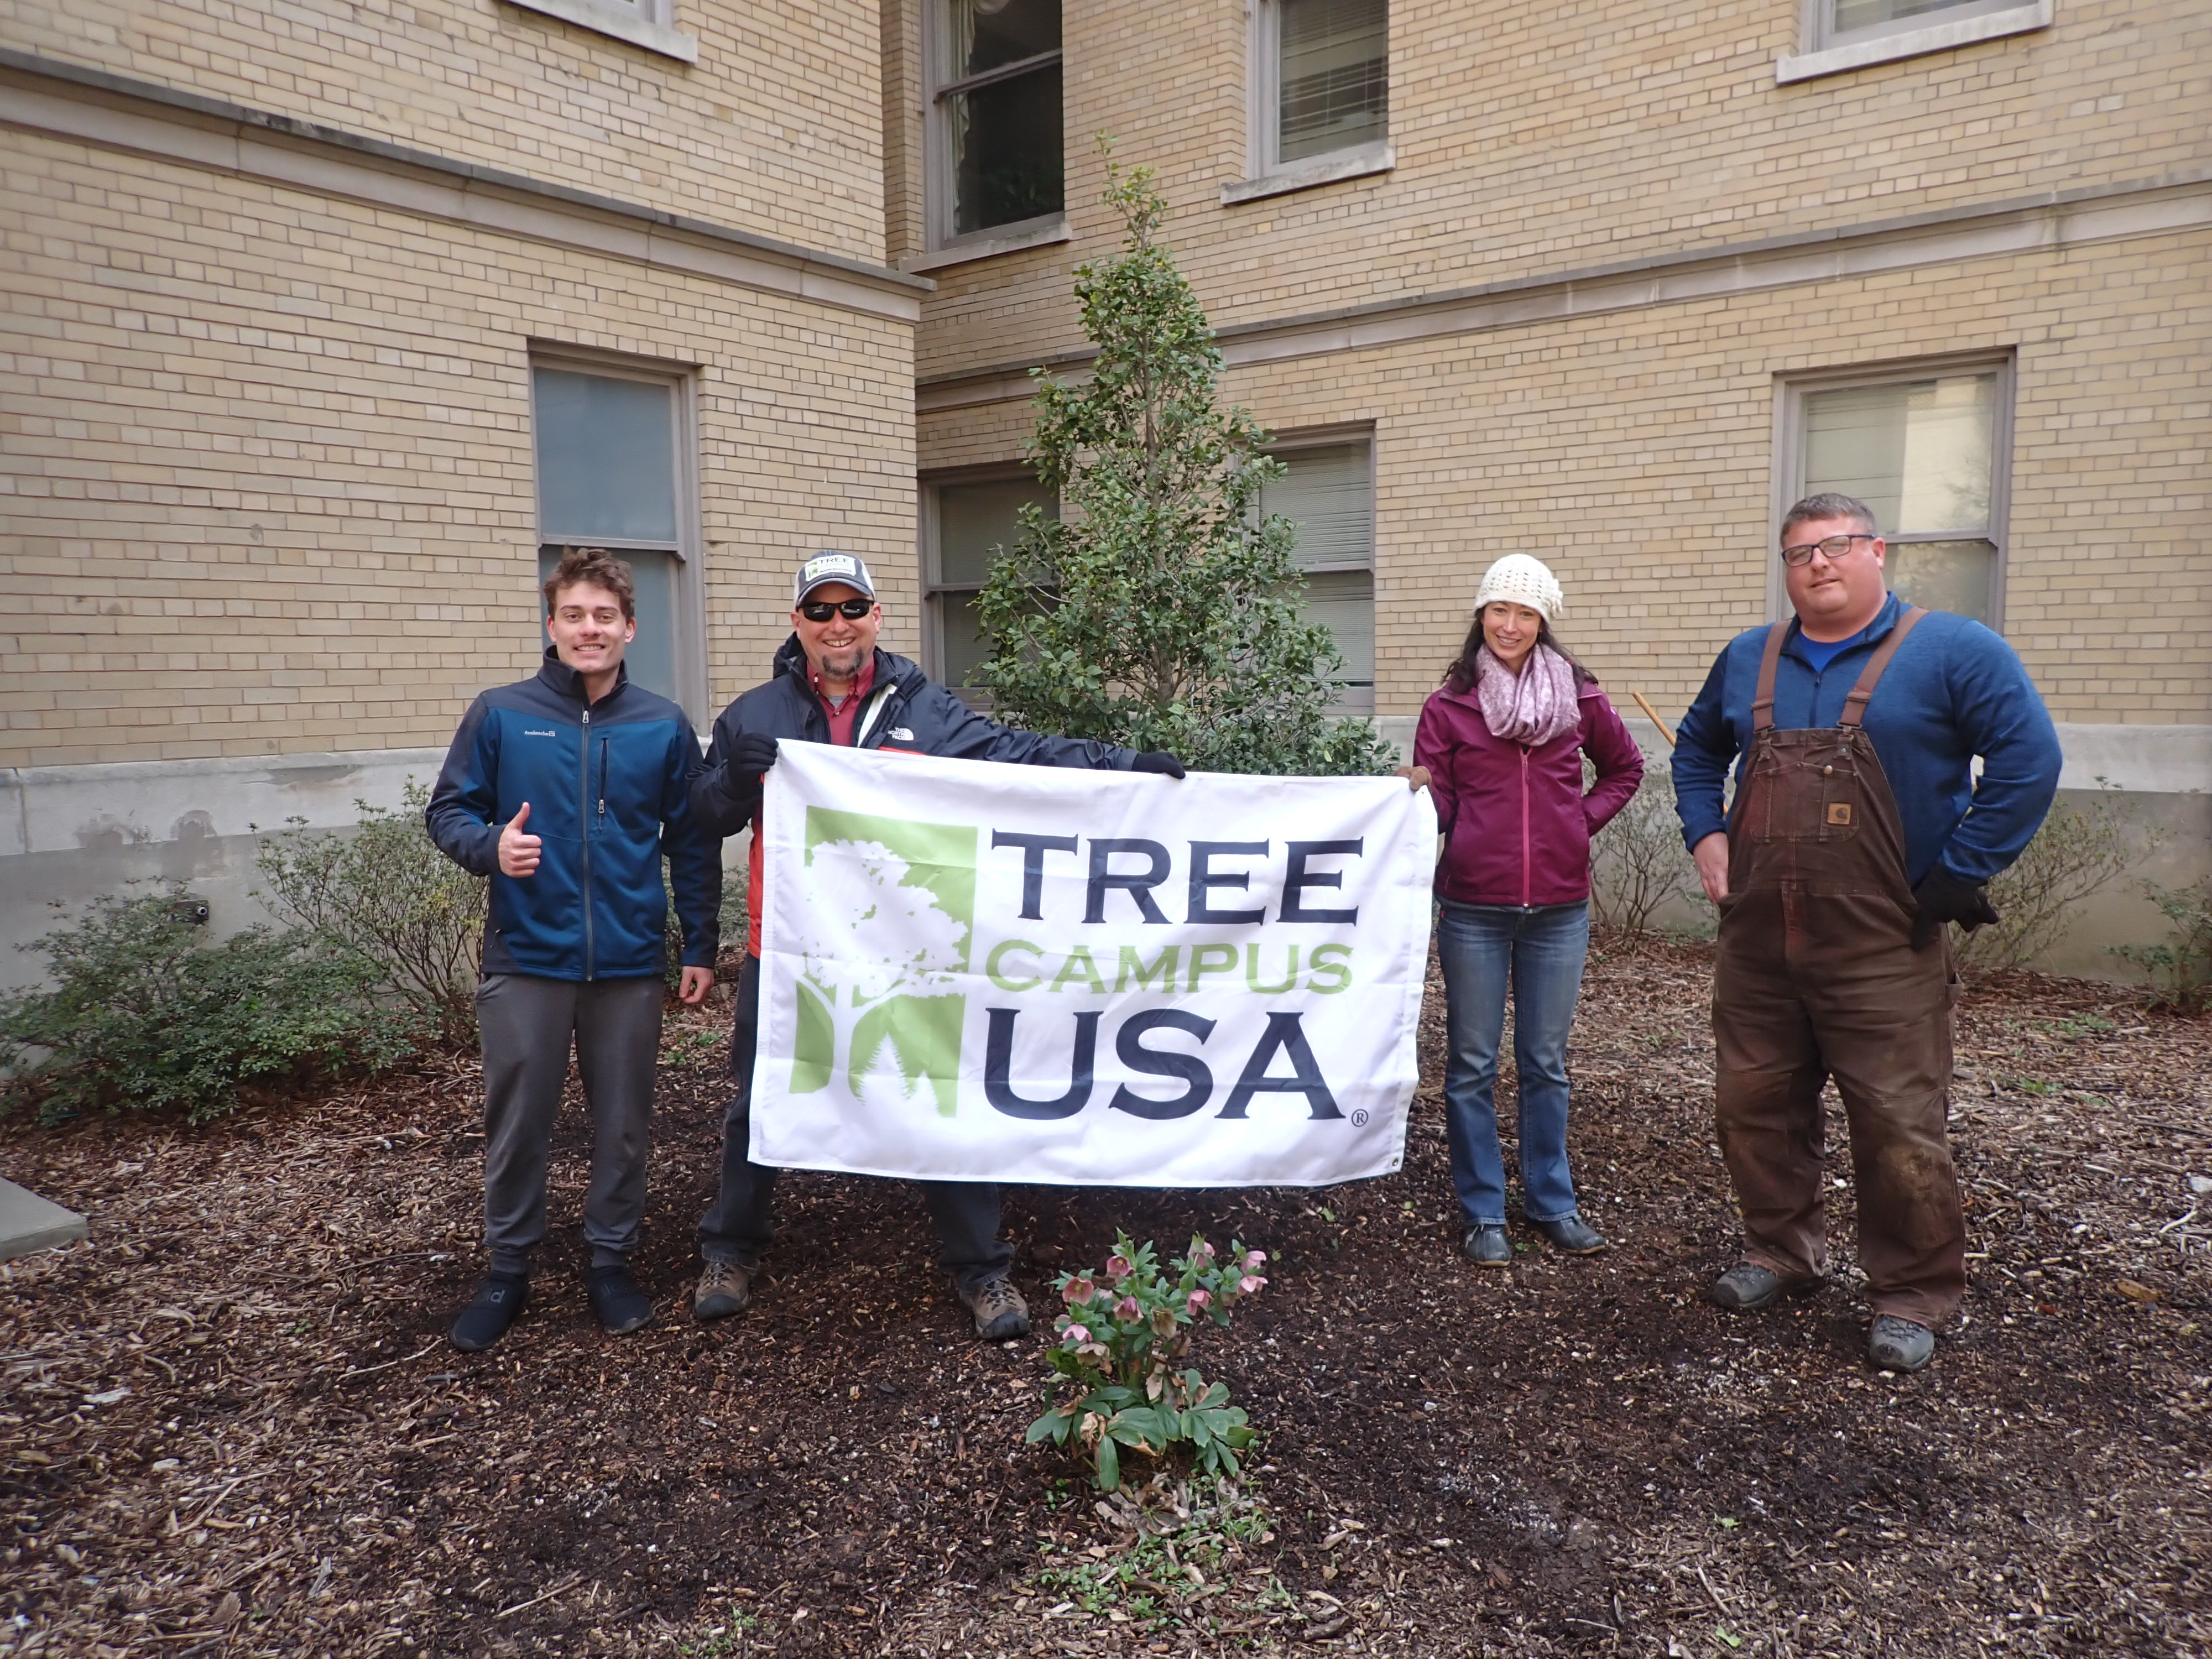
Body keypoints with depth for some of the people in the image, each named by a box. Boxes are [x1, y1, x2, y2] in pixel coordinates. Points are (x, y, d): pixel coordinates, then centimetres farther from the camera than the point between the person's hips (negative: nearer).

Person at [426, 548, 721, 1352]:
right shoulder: (500, 715, -1)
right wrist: (490, 846, -18)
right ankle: (507, 1269, 27)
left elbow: (692, 847, 7)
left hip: (631, 964, 1)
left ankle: (612, 1261, 28)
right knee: (516, 1124, 9)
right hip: (524, 960, -1)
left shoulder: (665, 728, 3)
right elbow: (447, 810, 4)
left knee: (622, 1125, 11)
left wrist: (700, 948, 5)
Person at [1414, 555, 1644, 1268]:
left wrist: (1584, 820, 5)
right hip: (1474, 907, -1)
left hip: (1559, 907, 2)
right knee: (1473, 1065, 5)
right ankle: (1483, 1213, 17)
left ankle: (1552, 1201, 27)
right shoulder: (1449, 704, -1)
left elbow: (1625, 767, 18)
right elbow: (1435, 805, -4)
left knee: (1546, 1062, 13)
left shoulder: (1578, 697, 4)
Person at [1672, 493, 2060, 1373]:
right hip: (1756, 942, 5)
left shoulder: (1952, 651, -5)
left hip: (1883, 950, -5)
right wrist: (1704, 833, 10)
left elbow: (2030, 760, -12)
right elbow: (1696, 748, 25)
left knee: (1899, 1130, 1)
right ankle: (1781, 1250, 34)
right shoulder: (1747, 660, 11)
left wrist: (1954, 876, -14)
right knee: (1753, 1107, 13)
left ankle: (1912, 1297, 19)